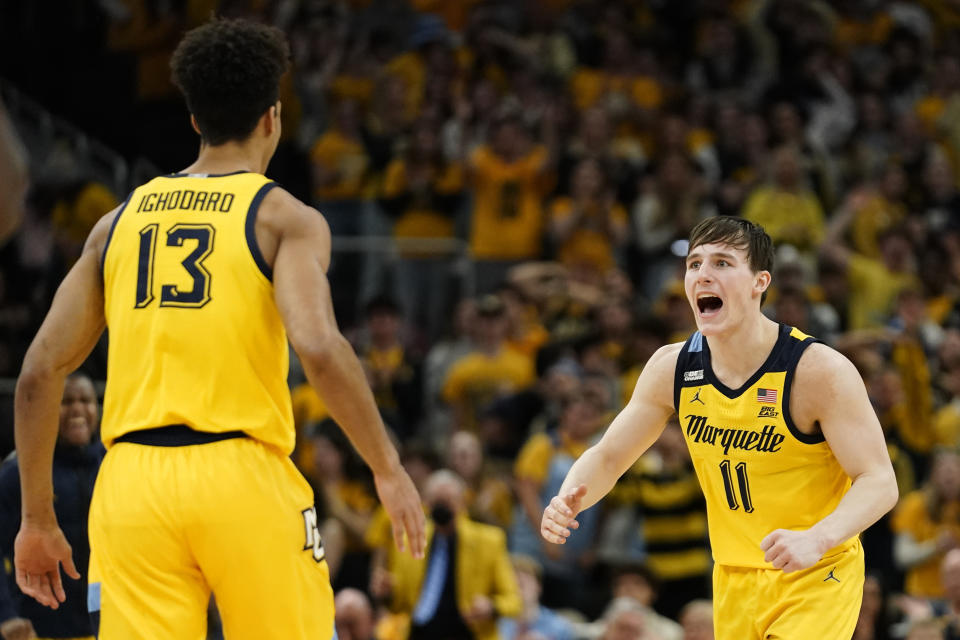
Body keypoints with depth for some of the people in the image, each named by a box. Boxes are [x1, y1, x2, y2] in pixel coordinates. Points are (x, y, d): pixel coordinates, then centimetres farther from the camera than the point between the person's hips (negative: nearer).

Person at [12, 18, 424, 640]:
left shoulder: (120, 221, 15)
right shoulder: (284, 218, 2)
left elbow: (40, 372, 11)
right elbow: (320, 348, -15)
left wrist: (38, 518, 17)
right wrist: (389, 470, -7)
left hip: (132, 482, 3)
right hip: (242, 473, -3)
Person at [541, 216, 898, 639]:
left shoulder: (819, 370, -19)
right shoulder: (671, 369, -4)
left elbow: (879, 482, -22)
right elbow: (608, 456, 7)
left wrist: (816, 539, -40)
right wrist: (568, 503, -16)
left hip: (817, 577, -5)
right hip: (734, 581, 5)